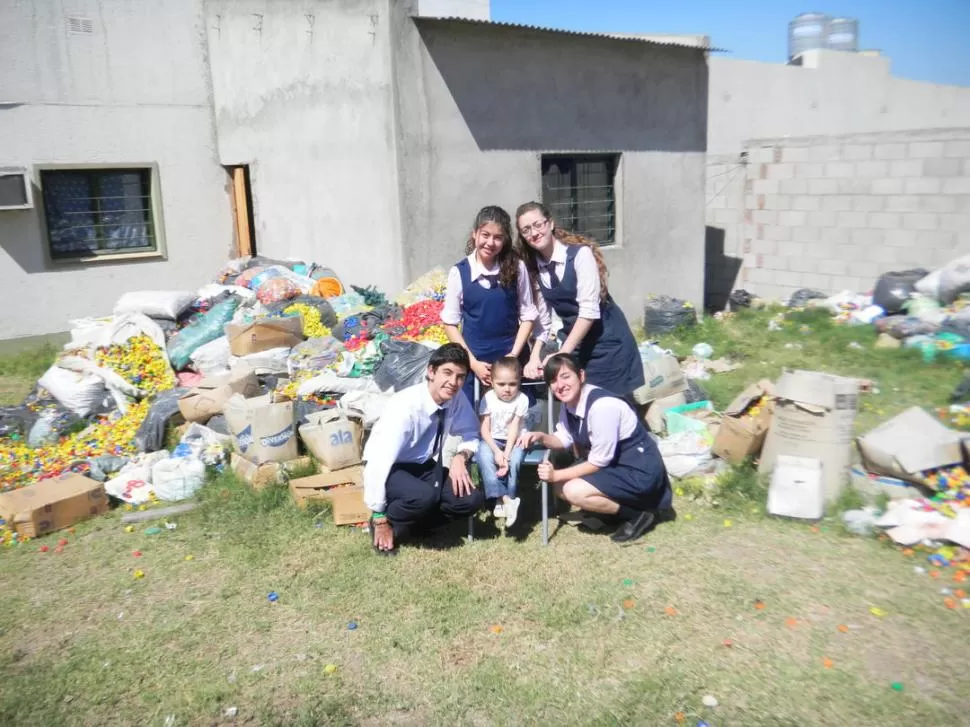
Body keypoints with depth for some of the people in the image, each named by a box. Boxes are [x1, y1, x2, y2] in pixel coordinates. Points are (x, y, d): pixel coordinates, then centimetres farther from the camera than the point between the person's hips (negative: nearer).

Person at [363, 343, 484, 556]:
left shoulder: (457, 400, -13)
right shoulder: (406, 406, -30)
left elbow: (471, 435, 3)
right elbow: (379, 462, -30)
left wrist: (461, 457, -21)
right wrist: (380, 519, -25)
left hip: (424, 466, 6)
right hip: (391, 469, -6)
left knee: (471, 499, -15)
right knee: (424, 496, -35)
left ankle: (407, 525, 4)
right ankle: (389, 523, -4)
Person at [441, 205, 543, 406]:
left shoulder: (516, 268, -2)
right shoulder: (459, 272, -6)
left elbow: (528, 314, 3)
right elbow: (450, 323, -2)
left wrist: (514, 355, -7)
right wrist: (473, 362, -7)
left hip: (512, 357, 1)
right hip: (474, 360, -1)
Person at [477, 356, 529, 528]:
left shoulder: (522, 399, -10)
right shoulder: (488, 398, -7)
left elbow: (514, 429, -15)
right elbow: (485, 430, -8)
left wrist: (506, 454, -25)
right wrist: (497, 451, -22)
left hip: (514, 440, -1)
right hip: (492, 440, 1)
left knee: (514, 460, -32)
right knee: (485, 457, -31)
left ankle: (501, 502, -20)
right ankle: (505, 499, -35)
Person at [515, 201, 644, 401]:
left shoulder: (580, 253, -17)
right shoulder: (533, 266, 1)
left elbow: (589, 311, -22)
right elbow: (542, 319, 4)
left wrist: (561, 354, -23)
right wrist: (535, 356, -9)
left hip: (606, 341, -5)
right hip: (574, 342, 5)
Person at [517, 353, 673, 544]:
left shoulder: (602, 406, -28)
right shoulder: (569, 403, -2)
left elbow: (599, 461, -22)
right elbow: (564, 439, 9)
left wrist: (557, 475, -17)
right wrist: (540, 437, -11)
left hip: (640, 472, -9)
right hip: (614, 465, 10)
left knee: (574, 491, -22)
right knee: (560, 486, 7)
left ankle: (639, 514, -6)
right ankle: (622, 504, 11)